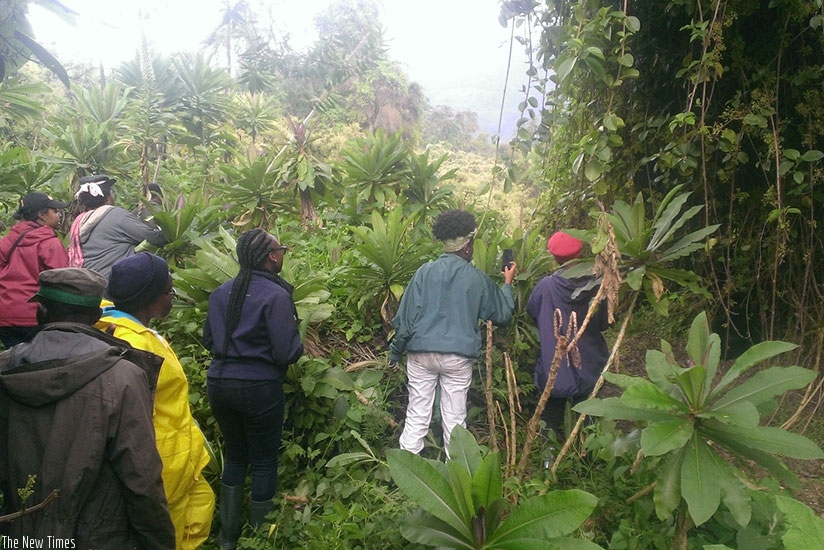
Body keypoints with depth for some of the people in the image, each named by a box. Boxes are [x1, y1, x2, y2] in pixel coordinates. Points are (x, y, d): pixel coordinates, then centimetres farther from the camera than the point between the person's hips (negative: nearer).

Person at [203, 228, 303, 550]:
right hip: (258, 387, -6)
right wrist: (296, 340, 2)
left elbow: (208, 340, 12)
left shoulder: (221, 293, 3)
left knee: (234, 456, 21)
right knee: (264, 462, 11)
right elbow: (286, 353, -18)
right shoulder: (276, 295, -15)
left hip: (219, 382, 6)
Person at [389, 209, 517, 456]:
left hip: (421, 353, 1)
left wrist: (396, 350, 7)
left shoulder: (425, 271, -3)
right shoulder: (477, 278, -2)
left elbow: (406, 315, -4)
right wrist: (507, 284, 26)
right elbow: (502, 314, 11)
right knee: (454, 420, 10)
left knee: (417, 417, 8)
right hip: (459, 355, -1)